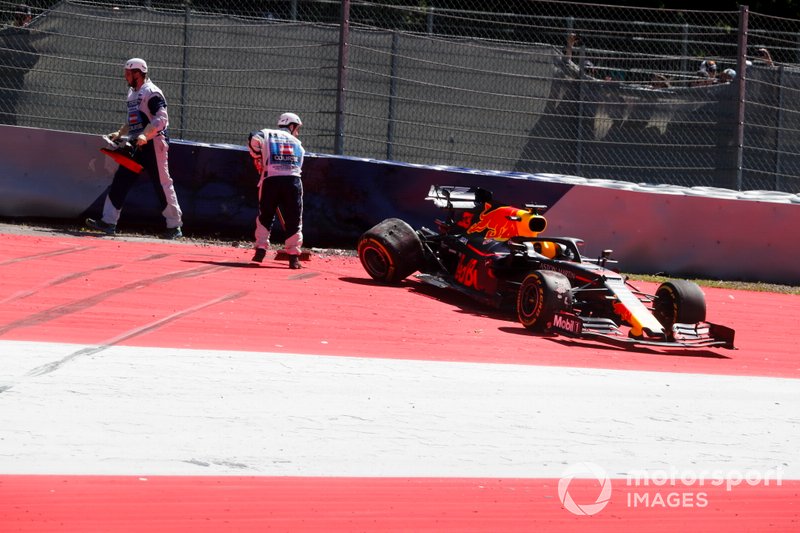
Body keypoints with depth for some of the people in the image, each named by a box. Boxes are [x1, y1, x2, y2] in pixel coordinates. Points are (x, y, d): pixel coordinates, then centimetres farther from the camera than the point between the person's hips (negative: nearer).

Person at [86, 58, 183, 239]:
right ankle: (108, 221, 2)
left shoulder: (152, 92, -11)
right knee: (120, 181, 2)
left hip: (153, 144, -9)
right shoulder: (132, 93, 18)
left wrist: (145, 135, -32)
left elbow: (162, 118, -21)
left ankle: (175, 226, 2)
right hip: (136, 145, 9)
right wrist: (120, 133, 13)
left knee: (163, 184, -5)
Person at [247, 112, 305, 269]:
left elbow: (255, 139, -8)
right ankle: (293, 256, 4)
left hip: (270, 179, -1)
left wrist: (259, 161, 5)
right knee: (294, 220, 7)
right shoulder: (297, 144, 22)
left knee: (265, 217, 14)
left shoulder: (267, 134, 14)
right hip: (293, 180, 1)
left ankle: (260, 250, 7)